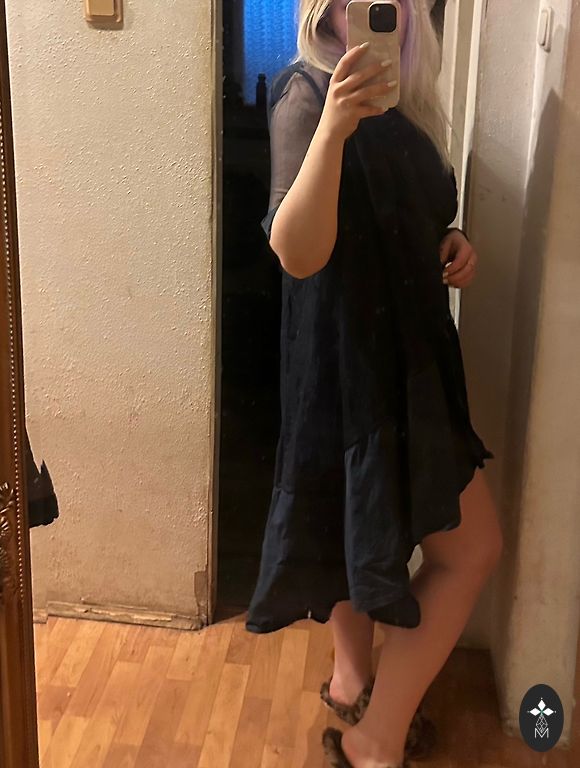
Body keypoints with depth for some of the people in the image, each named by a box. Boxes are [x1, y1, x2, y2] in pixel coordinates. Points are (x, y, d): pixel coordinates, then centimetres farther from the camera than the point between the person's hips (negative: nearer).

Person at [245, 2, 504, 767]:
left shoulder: (403, 99, 10)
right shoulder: (309, 94, -17)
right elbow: (298, 254, -30)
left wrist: (453, 242, 1)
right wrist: (334, 127, -43)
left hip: (400, 343, 9)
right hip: (353, 351, -9)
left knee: (365, 524, 21)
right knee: (471, 546, -3)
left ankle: (353, 682, 41)